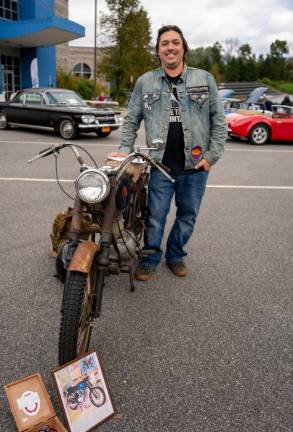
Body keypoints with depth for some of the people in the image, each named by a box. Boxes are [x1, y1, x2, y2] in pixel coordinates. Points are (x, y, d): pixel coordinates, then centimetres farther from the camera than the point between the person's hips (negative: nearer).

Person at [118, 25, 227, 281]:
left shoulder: (204, 79, 4)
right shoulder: (145, 82, 5)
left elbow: (219, 120, 5)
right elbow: (131, 120, 9)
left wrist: (212, 155, -3)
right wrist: (124, 151, -1)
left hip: (195, 165, 1)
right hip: (160, 164, -1)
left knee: (188, 214, 13)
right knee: (155, 216, 4)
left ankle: (176, 255, 33)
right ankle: (150, 259, 23)